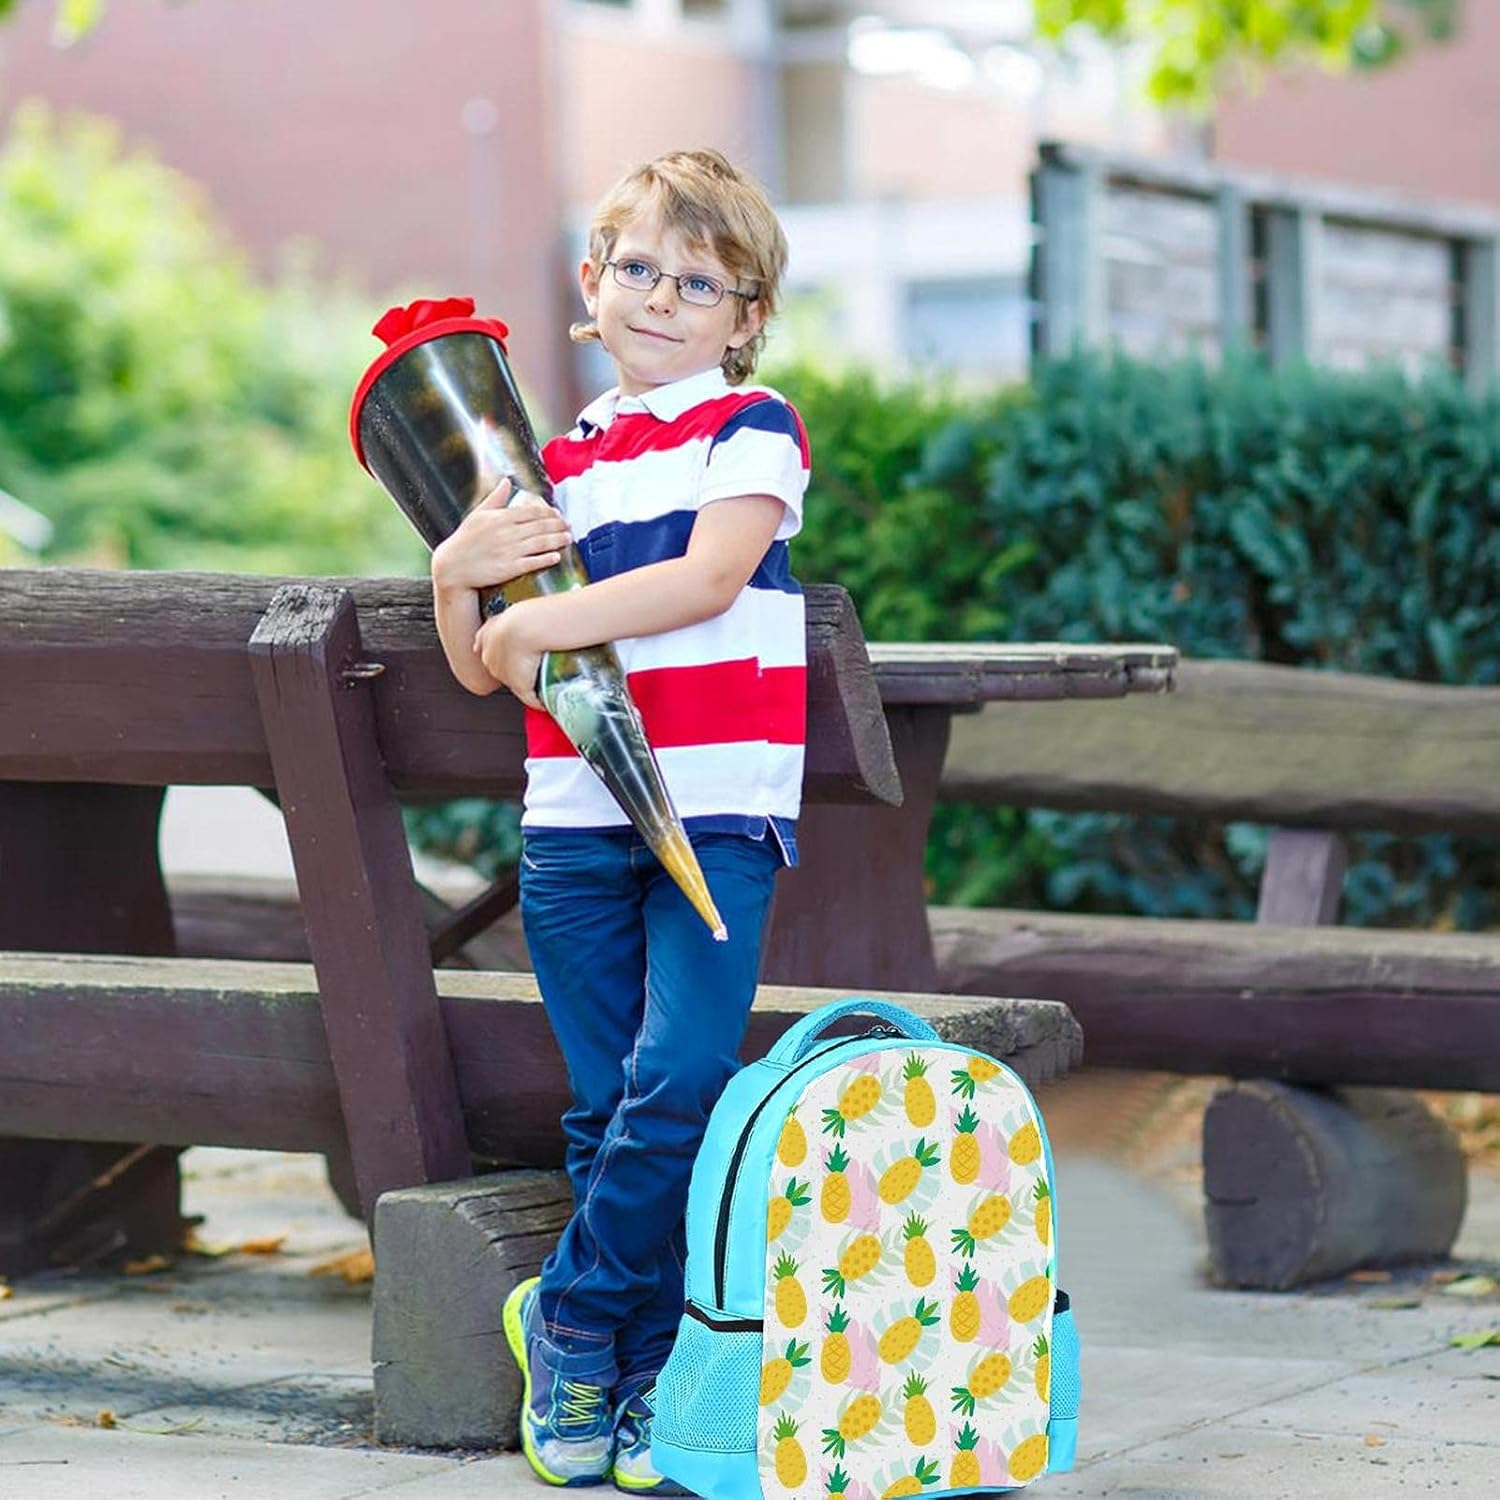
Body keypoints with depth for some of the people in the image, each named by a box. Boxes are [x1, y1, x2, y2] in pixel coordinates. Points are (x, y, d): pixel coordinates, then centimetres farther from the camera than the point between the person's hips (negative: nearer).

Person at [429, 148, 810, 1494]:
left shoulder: (752, 428, 3)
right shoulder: (555, 462, 17)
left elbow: (707, 578, -14)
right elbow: (482, 670, 16)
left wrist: (538, 622, -10)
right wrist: (457, 574, -3)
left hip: (718, 809, -4)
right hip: (572, 821, 4)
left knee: (680, 1084, -16)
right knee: (607, 1107, 4)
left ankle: (568, 1323, 1)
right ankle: (635, 1382, 12)